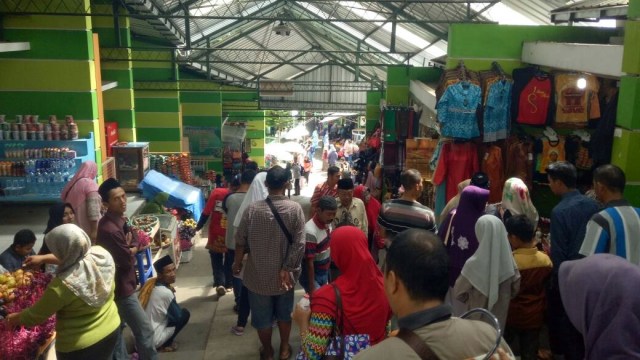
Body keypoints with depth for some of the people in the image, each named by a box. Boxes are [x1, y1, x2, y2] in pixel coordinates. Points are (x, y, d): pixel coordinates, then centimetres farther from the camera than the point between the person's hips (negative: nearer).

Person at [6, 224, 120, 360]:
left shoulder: (61, 285, -31)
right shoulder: (102, 254, -17)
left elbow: (34, 316, -13)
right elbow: (73, 256, 7)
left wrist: (15, 318, 6)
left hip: (80, 346, -6)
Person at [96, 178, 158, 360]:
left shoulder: (119, 220, 4)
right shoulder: (110, 230, -28)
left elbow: (135, 245, 11)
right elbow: (127, 260, -22)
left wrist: (130, 249, -9)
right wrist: (131, 250, -4)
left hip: (117, 286, 10)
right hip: (121, 288, -10)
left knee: (117, 329, 20)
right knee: (145, 331, 1)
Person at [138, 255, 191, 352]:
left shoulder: (150, 283, 0)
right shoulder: (166, 293, -21)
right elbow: (178, 316, -7)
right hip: (152, 340, -7)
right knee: (185, 314, 1)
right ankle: (165, 344, 6)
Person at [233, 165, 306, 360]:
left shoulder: (252, 209, -13)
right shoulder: (295, 209, -15)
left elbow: (240, 240, -4)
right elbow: (299, 244, -18)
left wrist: (237, 263, 12)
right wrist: (287, 269, -11)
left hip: (259, 275, 0)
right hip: (283, 275, 1)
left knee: (262, 317, 19)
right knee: (284, 313, 23)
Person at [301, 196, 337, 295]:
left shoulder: (327, 224, -3)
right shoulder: (310, 231, -28)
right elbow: (309, 262, -24)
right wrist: (312, 288, -21)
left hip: (324, 273, 8)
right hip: (312, 275, -8)